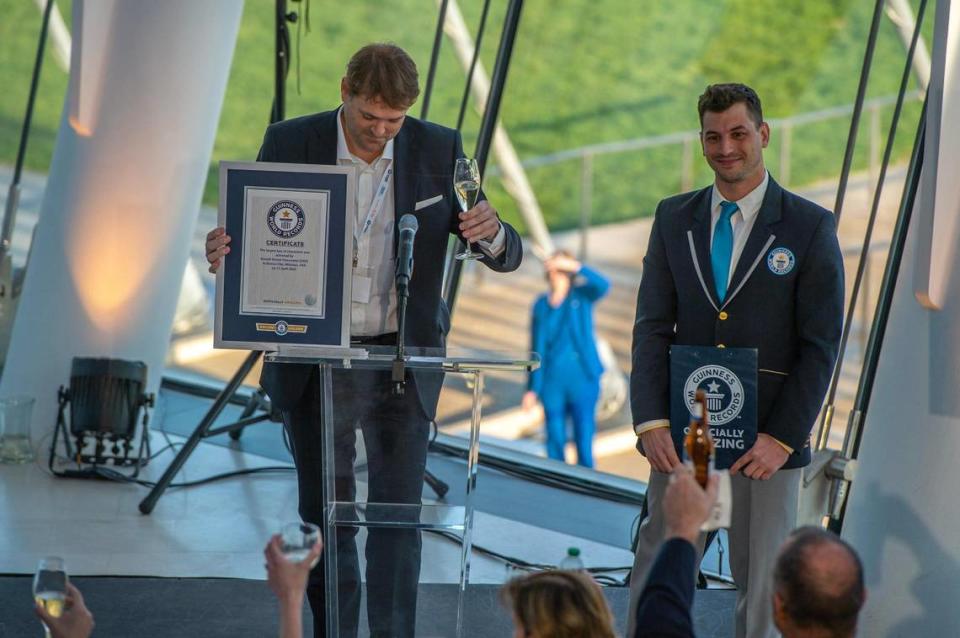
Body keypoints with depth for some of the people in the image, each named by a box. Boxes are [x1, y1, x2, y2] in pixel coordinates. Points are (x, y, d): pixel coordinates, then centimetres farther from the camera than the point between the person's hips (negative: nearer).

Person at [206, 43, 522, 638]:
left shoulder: (439, 150, -5)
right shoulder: (289, 143, -7)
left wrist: (491, 233, -26)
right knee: (326, 515, 8)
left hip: (403, 359, 0)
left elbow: (506, 256, -1)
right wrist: (222, 249, -23)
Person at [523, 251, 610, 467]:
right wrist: (532, 388, 3)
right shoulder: (541, 305, 4)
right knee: (555, 441, 6)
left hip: (583, 379, -2)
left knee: (584, 441, -4)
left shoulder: (582, 295, -2)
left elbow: (602, 285, -26)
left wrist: (573, 265, -37)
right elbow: (537, 348, 5)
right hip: (552, 381, 2)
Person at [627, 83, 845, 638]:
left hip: (767, 443, -2)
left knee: (764, 593, 4)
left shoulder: (810, 227, -1)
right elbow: (653, 328, 4)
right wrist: (652, 423, -8)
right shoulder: (674, 218, 9)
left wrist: (783, 438, -12)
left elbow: (821, 345, -4)